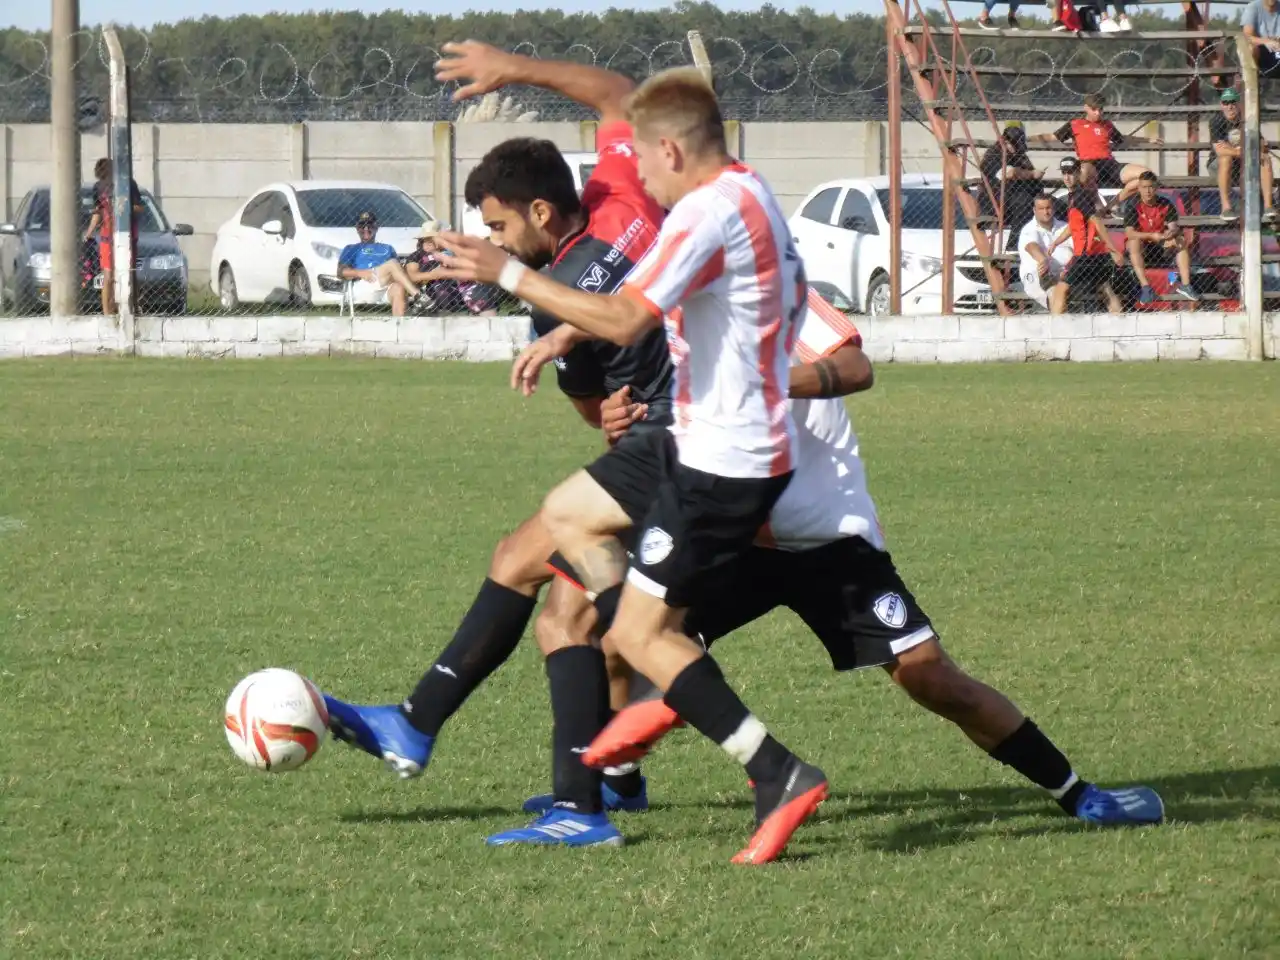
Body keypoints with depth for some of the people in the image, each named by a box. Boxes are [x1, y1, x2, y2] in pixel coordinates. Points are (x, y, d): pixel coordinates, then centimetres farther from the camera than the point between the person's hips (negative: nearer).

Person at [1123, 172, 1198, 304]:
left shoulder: (1166, 205, -3)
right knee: (1134, 243, -35)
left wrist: (1172, 232, -37)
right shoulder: (1133, 207, -12)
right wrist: (1152, 236, -38)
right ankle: (1145, 287, -43)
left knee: (1181, 241, -21)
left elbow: (1174, 227, -11)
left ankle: (1185, 285, -26)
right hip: (1142, 249, -3)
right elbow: (1130, 233, -23)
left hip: (1162, 245, 3)